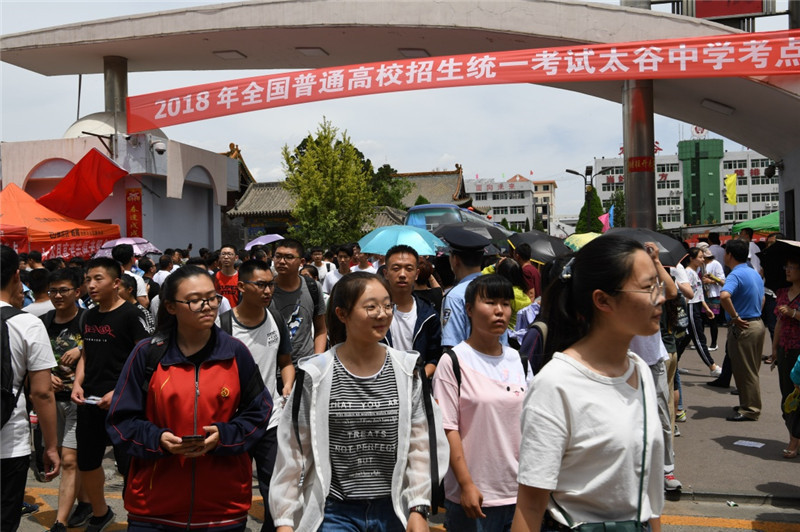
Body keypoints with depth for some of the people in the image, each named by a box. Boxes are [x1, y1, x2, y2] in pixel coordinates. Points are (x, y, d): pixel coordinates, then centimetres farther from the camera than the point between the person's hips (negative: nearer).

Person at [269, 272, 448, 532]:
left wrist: (418, 509, -4)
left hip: (394, 510, 2)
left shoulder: (407, 371, -3)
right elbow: (293, 450, -4)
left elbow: (420, 446, 0)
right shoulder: (315, 374, -9)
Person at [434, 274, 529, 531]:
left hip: (519, 491, 5)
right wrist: (466, 485, -14)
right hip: (473, 494, -4)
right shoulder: (453, 361, -9)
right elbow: (448, 428, -11)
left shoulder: (518, 360, 7)